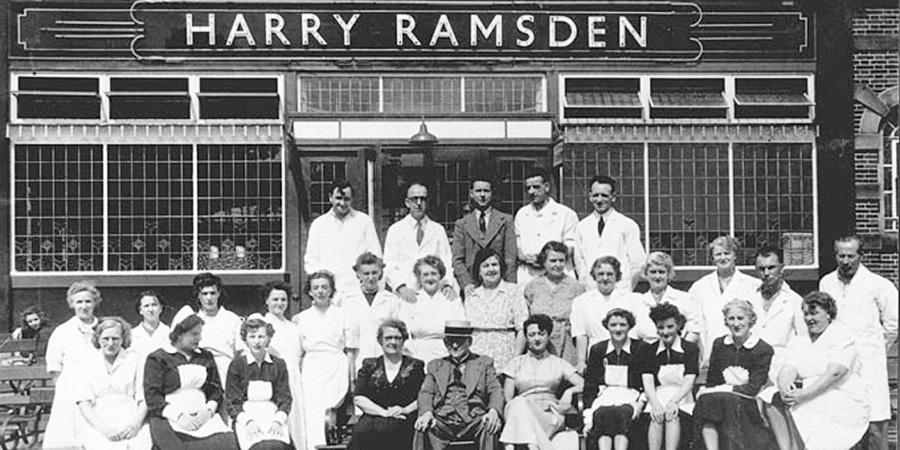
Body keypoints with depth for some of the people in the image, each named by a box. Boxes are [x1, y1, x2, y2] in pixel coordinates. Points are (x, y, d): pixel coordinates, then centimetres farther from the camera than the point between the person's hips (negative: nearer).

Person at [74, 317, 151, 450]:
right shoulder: (89, 365, 14)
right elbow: (83, 404, 5)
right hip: (97, 427, 0)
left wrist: (135, 425, -11)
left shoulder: (135, 359, 11)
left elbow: (144, 400, 7)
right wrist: (104, 429, -9)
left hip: (132, 428, 0)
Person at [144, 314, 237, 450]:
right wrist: (178, 416, -13)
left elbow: (216, 389, 18)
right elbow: (152, 396, 0)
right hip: (169, 418, -3)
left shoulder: (206, 357, 23)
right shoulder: (157, 359, 9)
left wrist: (209, 409, -4)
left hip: (203, 416, 3)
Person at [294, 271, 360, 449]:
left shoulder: (343, 316, 5)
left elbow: (351, 352, 5)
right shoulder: (302, 318, 12)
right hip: (311, 371, 3)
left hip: (336, 369, -2)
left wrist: (352, 381, 1)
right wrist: (298, 378, 9)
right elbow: (299, 354, 16)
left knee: (329, 413, -14)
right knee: (311, 416, -6)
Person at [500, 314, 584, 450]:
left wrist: (569, 391, -12)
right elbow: (507, 397, 12)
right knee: (520, 404, -38)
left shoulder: (558, 363, 22)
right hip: (522, 408, 1)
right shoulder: (517, 363, 23)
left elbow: (583, 384, 11)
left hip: (550, 414, -1)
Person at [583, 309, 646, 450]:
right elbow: (590, 385, 11)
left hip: (631, 397, -1)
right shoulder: (597, 350, 14)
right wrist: (588, 418, -1)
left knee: (622, 413, -36)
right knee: (603, 414, -34)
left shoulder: (641, 349, 8)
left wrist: (641, 401, -11)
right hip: (605, 397, 1)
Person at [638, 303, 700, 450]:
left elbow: (689, 382, -5)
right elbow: (647, 382, -2)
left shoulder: (690, 349, 6)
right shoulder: (648, 351, 11)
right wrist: (655, 405, -21)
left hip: (682, 398, -1)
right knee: (656, 418, -30)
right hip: (657, 398, 1)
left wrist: (674, 401, -23)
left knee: (672, 415, -32)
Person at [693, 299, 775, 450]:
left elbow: (753, 388, -9)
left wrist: (724, 390, -16)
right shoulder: (719, 345, 13)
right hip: (719, 400, 4)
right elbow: (711, 383, 10)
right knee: (706, 401, -30)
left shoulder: (764, 350, 0)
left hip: (748, 406, -4)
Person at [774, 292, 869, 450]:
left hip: (846, 405, -5)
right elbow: (788, 370, 0)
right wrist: (784, 388, -24)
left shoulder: (843, 336, -2)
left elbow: (834, 373, -15)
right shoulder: (798, 342, 15)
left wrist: (803, 394, -24)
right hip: (811, 402, 5)